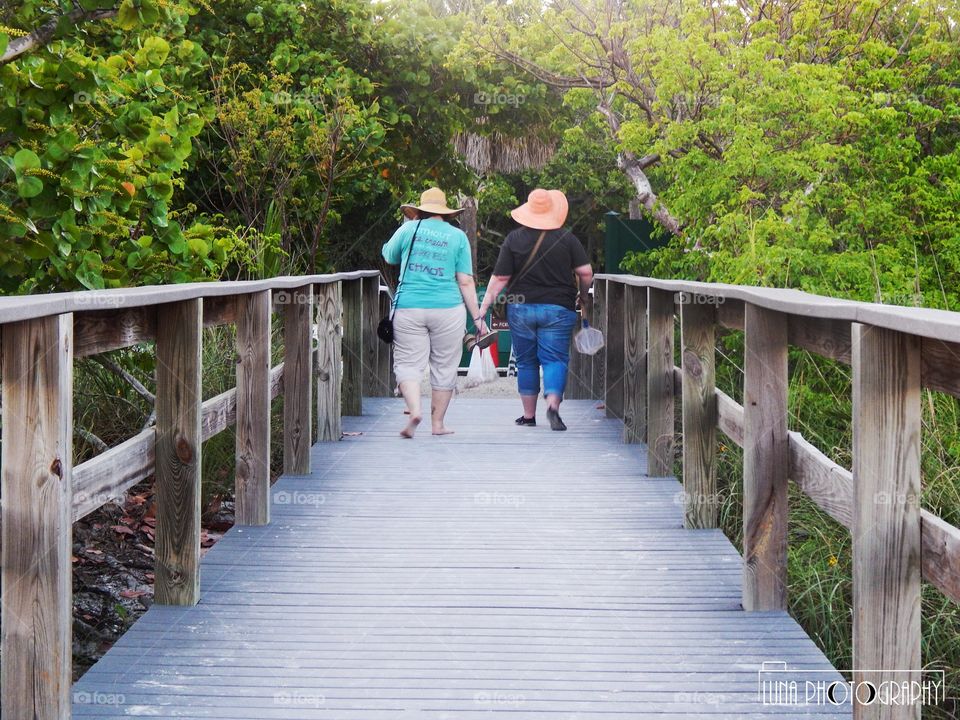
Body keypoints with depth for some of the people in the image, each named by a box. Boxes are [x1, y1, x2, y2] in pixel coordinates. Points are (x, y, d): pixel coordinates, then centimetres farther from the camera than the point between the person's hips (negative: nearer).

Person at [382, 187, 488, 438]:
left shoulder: (409, 228, 4)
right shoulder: (458, 236, 4)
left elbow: (389, 257, 21)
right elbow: (465, 281, 0)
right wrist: (477, 317, 3)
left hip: (408, 307, 0)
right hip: (447, 309, 0)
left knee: (408, 363, 2)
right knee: (444, 367, 10)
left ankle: (414, 410, -21)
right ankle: (438, 423, 15)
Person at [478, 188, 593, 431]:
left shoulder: (514, 239, -2)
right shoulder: (566, 238, -3)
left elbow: (500, 277, -4)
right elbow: (585, 272, -4)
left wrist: (484, 305, 1)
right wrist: (584, 295, 14)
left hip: (521, 308, 1)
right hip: (558, 309, -1)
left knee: (526, 361, 11)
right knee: (555, 359, -1)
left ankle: (529, 414, 15)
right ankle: (553, 404, -23)